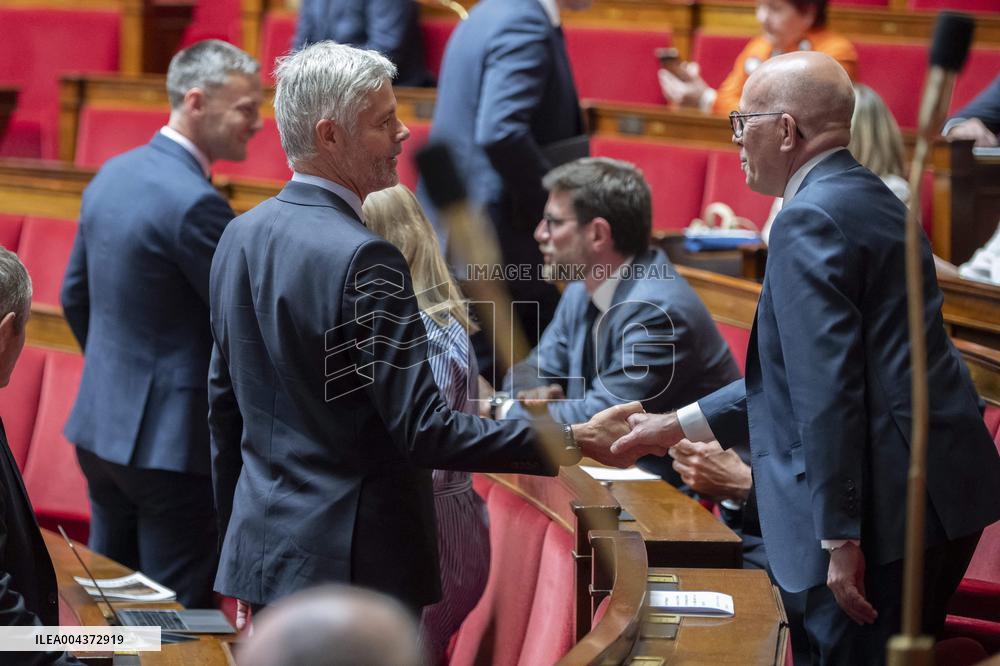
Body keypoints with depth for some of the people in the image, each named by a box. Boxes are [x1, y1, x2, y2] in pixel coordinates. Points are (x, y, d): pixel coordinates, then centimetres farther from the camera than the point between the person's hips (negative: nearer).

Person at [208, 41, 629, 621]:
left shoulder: (240, 237, 7)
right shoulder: (362, 259, -19)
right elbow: (423, 429, -22)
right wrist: (573, 441, -19)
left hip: (261, 551, 8)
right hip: (352, 564, -8)